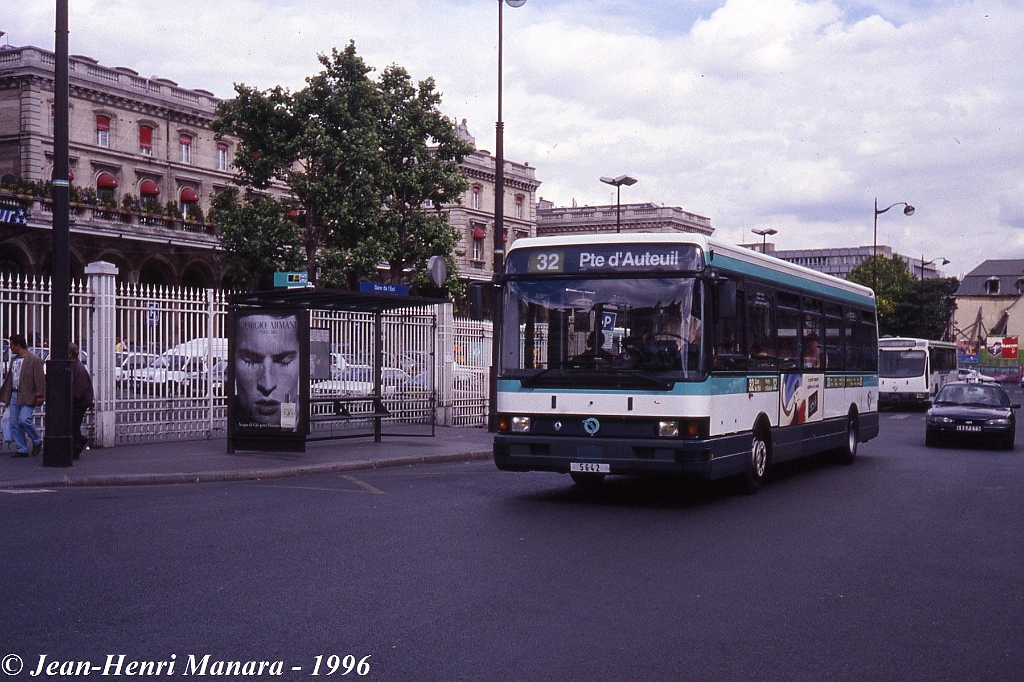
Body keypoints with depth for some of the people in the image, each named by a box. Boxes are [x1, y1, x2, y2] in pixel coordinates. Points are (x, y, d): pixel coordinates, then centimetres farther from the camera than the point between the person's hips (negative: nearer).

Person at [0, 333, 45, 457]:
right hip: (15, 395, 8)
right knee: (14, 424, 4)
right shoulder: (14, 360, 15)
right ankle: (22, 450, 11)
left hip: (28, 396, -8)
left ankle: (37, 442, 2)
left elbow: (40, 379, -11)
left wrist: (39, 396, -16)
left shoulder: (34, 360, -8)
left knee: (24, 419, -19)